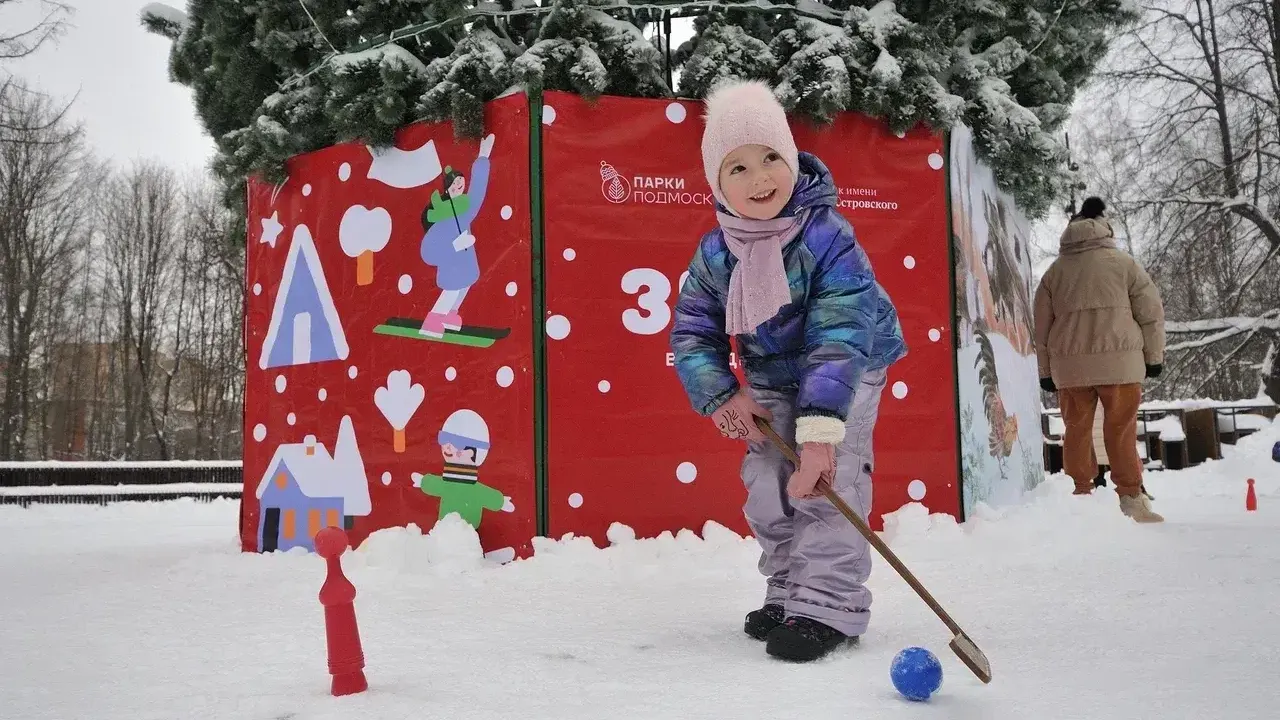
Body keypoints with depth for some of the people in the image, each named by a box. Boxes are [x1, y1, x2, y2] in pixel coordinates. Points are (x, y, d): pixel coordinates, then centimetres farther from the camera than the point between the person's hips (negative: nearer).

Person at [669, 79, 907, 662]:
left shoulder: (828, 239, -30)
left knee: (828, 477, -19)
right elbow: (692, 334, -5)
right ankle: (788, 591, 21)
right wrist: (720, 396, -21)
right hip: (772, 382, 5)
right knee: (765, 487, 5)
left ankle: (829, 603, -11)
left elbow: (839, 341, -37)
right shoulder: (715, 254, -15)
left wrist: (820, 429, -44)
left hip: (848, 373, -5)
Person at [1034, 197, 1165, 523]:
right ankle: (1131, 499, 3)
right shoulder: (1123, 263, 2)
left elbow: (1041, 325, 11)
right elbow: (1151, 312, 3)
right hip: (1119, 361, -2)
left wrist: (1045, 370, 16)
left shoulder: (1054, 271, 9)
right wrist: (1154, 356, 12)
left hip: (1068, 366, 2)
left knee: (1077, 431, 9)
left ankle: (1080, 496, 10)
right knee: (1121, 430, 2)